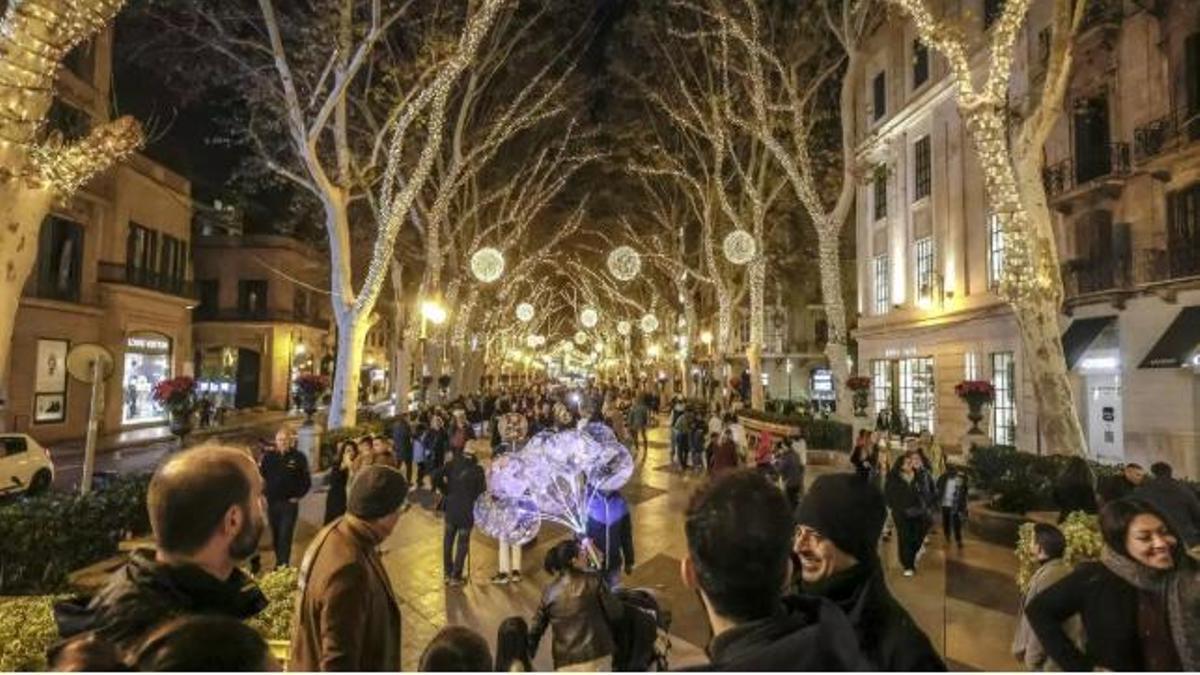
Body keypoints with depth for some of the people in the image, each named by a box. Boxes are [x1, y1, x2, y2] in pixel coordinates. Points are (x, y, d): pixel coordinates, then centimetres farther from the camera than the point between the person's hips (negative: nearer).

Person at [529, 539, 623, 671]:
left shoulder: (549, 591, 6)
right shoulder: (592, 580, -5)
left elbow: (536, 629, 10)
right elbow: (615, 613, -2)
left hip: (565, 662, 3)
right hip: (596, 656, -3)